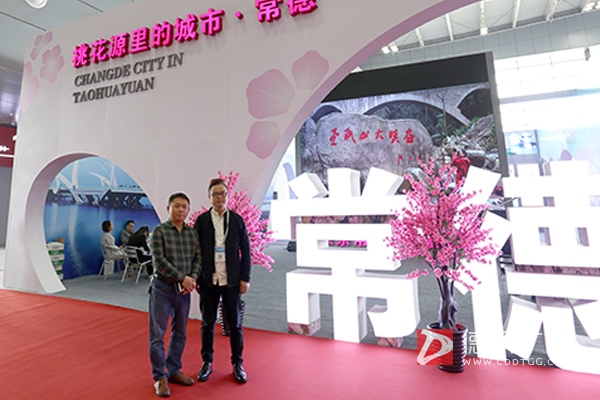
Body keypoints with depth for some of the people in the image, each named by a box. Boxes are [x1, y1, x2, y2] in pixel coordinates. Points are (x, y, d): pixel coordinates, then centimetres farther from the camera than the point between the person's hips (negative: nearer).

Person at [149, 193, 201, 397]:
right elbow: (159, 260, -14)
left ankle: (174, 371, 31)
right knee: (157, 334, 4)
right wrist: (183, 277, -17)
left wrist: (193, 278, -11)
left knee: (180, 334, 14)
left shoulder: (192, 233, 5)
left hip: (184, 290, 4)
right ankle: (159, 377, 21)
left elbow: (197, 258, 6)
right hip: (162, 288, -4)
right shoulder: (159, 231, -7)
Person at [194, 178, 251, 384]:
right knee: (208, 323, 13)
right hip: (208, 281, 0)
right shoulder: (202, 220, 2)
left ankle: (237, 364, 26)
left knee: (235, 323, 9)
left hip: (232, 281, 0)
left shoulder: (237, 219, 2)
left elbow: (245, 250, 2)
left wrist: (245, 278, -3)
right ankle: (207, 362, 31)